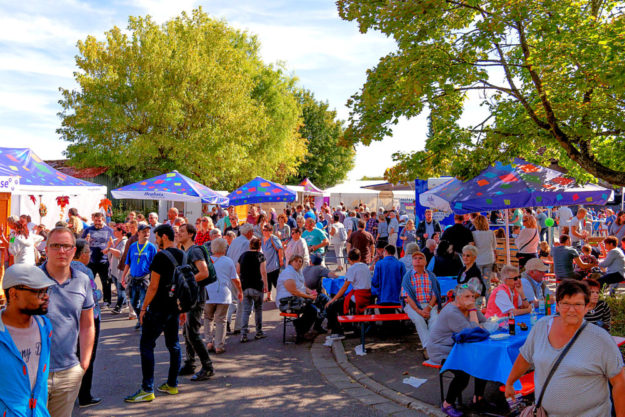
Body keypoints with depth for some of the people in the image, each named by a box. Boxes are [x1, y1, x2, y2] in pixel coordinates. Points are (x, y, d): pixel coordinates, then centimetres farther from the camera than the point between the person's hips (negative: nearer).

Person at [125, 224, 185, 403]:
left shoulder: (161, 256, -15)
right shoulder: (182, 255, 9)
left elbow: (153, 286, -16)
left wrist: (144, 308, -8)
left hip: (160, 307, -8)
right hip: (176, 306, 8)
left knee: (146, 345, -3)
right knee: (173, 344, 13)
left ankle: (147, 390, -4)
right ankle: (172, 384, 19)